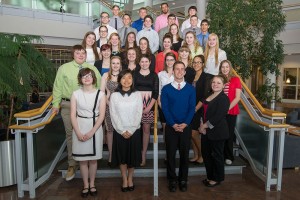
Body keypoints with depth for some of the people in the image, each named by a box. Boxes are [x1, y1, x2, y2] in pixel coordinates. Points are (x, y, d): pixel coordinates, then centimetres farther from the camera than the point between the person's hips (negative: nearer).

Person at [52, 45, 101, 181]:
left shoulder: (92, 69, 6)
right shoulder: (64, 68, 3)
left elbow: (99, 86, 7)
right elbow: (58, 88, 4)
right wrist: (56, 105, 2)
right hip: (68, 105, 0)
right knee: (70, 134, 6)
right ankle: (72, 165, 18)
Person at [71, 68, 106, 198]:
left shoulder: (100, 94, -2)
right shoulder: (76, 94, 1)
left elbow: (101, 115, -6)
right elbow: (73, 115, -2)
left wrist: (91, 132, -13)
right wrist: (78, 133, -12)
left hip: (95, 129, 0)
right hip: (80, 129, 1)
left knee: (93, 159, 9)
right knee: (82, 159, 8)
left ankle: (92, 184, 27)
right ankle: (86, 185, 24)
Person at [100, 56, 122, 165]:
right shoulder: (106, 75, 6)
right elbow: (102, 92, 3)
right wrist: (109, 103, -7)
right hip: (109, 106, 0)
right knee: (110, 130, 4)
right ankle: (111, 155, 16)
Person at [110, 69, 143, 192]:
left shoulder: (137, 95, 0)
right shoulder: (114, 95, -1)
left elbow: (139, 114, -4)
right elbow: (113, 115, -5)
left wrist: (131, 130, -12)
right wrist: (122, 131, -12)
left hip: (134, 131, 0)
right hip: (119, 131, 0)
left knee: (133, 155, 9)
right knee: (122, 156, 9)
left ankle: (130, 179, 29)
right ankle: (124, 180, 25)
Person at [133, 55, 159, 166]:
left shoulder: (154, 75, 7)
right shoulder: (135, 74, 5)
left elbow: (156, 92, 2)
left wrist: (149, 107, -8)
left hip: (149, 104, 1)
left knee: (146, 129, 2)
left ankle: (143, 154, 12)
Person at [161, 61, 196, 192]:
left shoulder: (190, 89, 4)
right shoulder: (166, 89, 0)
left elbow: (192, 108, -1)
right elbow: (165, 108, -5)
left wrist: (185, 124, -13)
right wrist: (173, 124, -14)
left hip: (186, 127, 1)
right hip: (171, 127, -1)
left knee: (184, 154, 9)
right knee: (171, 154, 6)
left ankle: (183, 180, 25)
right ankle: (172, 180, 21)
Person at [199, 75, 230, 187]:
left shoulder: (223, 98, -13)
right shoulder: (209, 96, 12)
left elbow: (218, 116, -20)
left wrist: (205, 125, -15)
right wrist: (202, 125, -1)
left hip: (217, 132, -8)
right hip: (206, 131, 8)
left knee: (217, 155, 6)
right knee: (206, 154, 15)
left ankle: (217, 178, 24)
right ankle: (210, 176, 32)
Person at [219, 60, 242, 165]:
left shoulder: (235, 79, 1)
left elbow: (237, 97, -5)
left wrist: (228, 108, -14)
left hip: (231, 111, -1)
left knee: (229, 134, 6)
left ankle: (229, 157, 19)